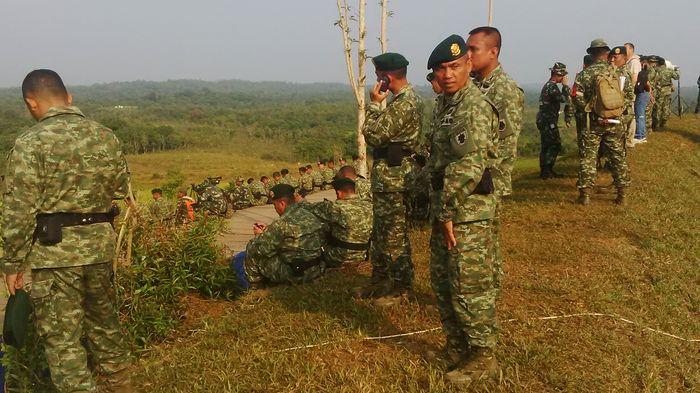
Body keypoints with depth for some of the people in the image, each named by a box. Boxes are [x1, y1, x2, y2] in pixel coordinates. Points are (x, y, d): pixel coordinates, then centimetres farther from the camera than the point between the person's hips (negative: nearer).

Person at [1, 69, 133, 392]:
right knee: (104, 318, 24)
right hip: (100, 246, 6)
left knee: (62, 338, 6)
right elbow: (121, 190, 9)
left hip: (53, 253, -5)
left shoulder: (30, 144, -12)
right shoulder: (106, 136, 2)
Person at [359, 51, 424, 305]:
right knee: (381, 233, 18)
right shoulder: (407, 98, 14)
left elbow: (373, 135, -20)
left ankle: (400, 287, 12)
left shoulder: (404, 103, -20)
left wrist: (374, 104, -13)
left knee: (394, 236, 0)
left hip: (392, 180, -11)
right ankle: (380, 281, 30)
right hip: (387, 178, 11)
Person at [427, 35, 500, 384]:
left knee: (469, 287, -1)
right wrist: (438, 210, 18)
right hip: (444, 208, 10)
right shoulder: (445, 103, 14)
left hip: (467, 211, -10)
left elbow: (466, 168, -25)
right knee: (442, 281, 17)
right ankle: (457, 347, 32)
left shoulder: (475, 107, -17)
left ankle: (483, 358, 14)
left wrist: (448, 214, -20)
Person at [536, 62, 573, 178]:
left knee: (546, 147, 12)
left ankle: (544, 171, 16)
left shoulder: (547, 85, 18)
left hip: (544, 121, 10)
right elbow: (564, 99, -24)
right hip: (549, 122, -10)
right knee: (555, 146, -8)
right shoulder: (552, 87, -15)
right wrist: (565, 85, -12)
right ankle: (547, 171, -9)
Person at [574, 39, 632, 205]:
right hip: (615, 123, 2)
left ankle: (585, 193, 4)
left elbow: (579, 98, -11)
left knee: (588, 157, 5)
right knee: (618, 157, 11)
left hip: (594, 122, -2)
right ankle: (622, 194, 14)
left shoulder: (585, 74, -8)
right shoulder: (617, 72, 0)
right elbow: (629, 93, 5)